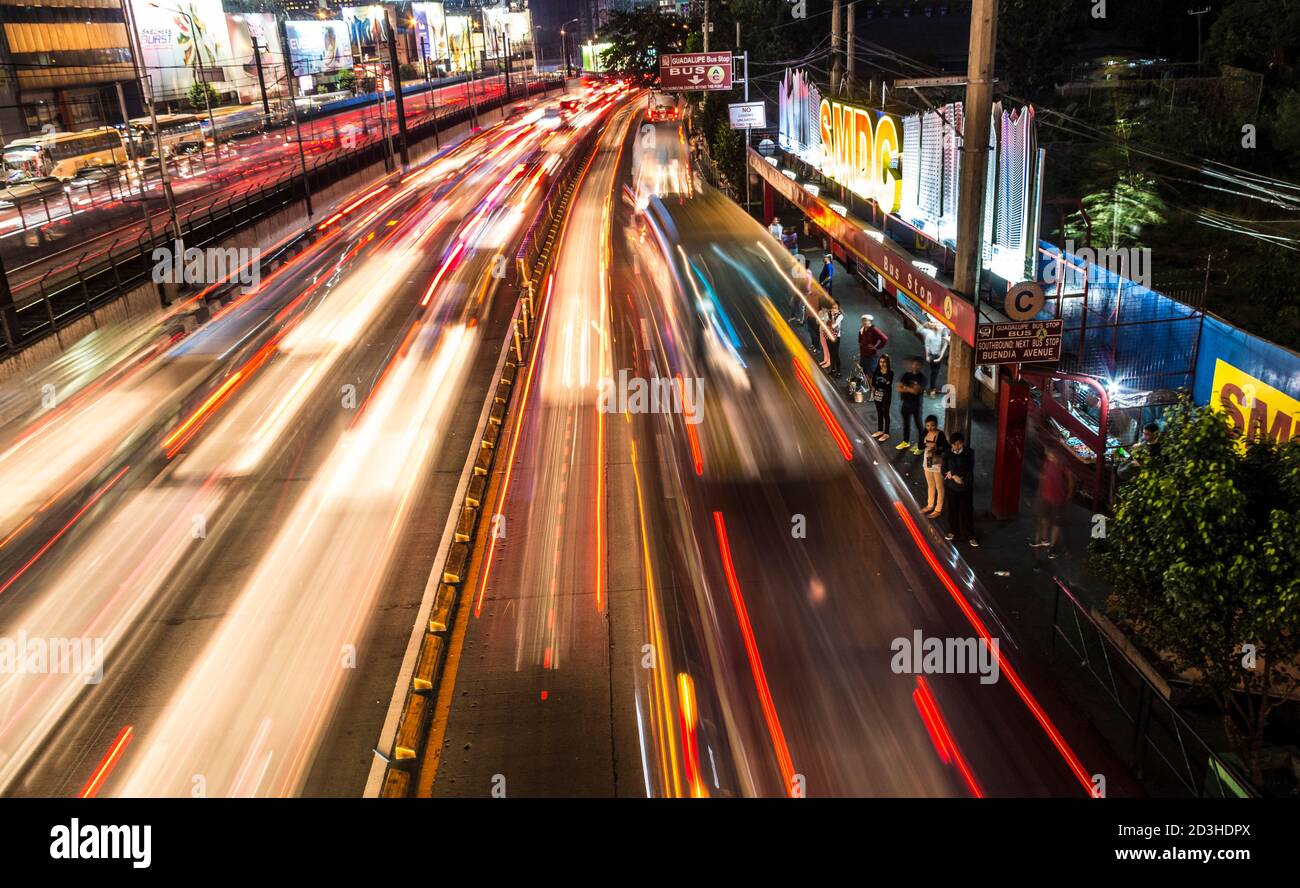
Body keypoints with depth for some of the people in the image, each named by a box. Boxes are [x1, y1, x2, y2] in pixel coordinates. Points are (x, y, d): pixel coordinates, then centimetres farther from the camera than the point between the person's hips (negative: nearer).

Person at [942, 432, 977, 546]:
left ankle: (970, 535, 16)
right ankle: (953, 531, 33)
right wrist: (954, 476, -23)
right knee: (952, 510, 14)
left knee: (967, 511, 4)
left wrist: (952, 472, -17)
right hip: (951, 487, 2)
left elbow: (968, 468, -19)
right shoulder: (947, 454, -4)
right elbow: (944, 470, -6)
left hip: (966, 487, -2)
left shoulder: (969, 453, -9)